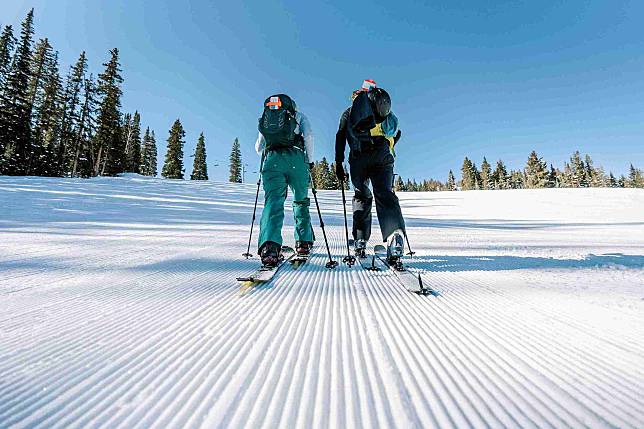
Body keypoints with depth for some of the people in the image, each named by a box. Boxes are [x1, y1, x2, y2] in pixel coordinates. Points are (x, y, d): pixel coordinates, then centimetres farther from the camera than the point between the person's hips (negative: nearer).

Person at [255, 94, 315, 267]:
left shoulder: (264, 118, 33)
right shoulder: (299, 115, 24)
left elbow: (258, 147, 27)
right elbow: (308, 136, 4)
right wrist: (310, 161, 12)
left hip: (271, 159, 2)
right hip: (296, 158, -1)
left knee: (273, 201, -9)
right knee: (301, 200, 13)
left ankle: (269, 246, -29)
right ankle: (303, 242, 14)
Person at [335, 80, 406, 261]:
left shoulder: (349, 112, 25)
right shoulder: (385, 112, 30)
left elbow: (340, 137, 12)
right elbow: (396, 132, 19)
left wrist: (338, 163, 8)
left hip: (359, 157, 0)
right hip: (383, 156, 1)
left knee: (361, 195, 10)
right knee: (384, 193, -8)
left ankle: (360, 240, 1)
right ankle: (395, 234, -33)